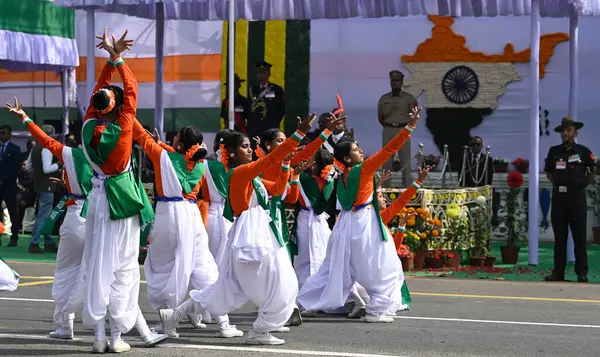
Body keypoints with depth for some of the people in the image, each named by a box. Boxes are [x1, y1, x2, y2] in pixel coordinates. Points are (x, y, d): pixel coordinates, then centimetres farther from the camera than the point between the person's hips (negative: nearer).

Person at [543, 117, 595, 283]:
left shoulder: (583, 151, 1)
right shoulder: (554, 151, 10)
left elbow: (592, 174, 7)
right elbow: (548, 172, 21)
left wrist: (580, 185, 5)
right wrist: (558, 184, 10)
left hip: (576, 196, -3)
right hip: (558, 196, 3)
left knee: (579, 236, -3)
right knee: (559, 237, 6)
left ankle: (582, 273, -1)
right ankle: (558, 272, 8)